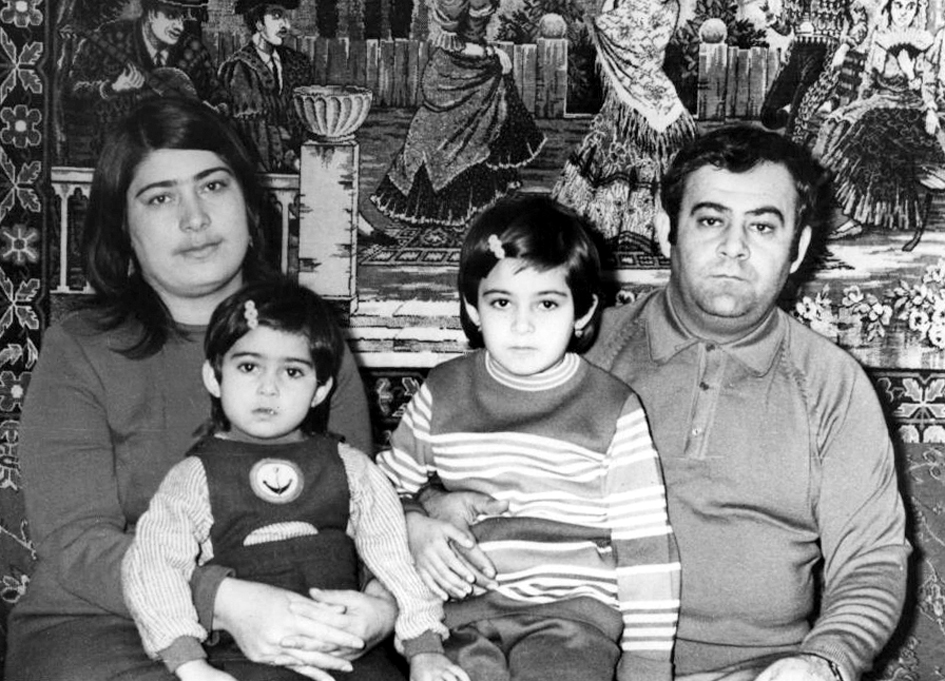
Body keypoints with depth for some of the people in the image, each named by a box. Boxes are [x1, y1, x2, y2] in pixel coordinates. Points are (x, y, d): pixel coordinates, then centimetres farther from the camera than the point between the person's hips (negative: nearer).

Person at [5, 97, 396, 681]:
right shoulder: (77, 353, 1)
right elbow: (76, 542, -9)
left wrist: (380, 602, -19)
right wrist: (225, 601, -26)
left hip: (290, 628, 2)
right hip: (104, 626, -1)